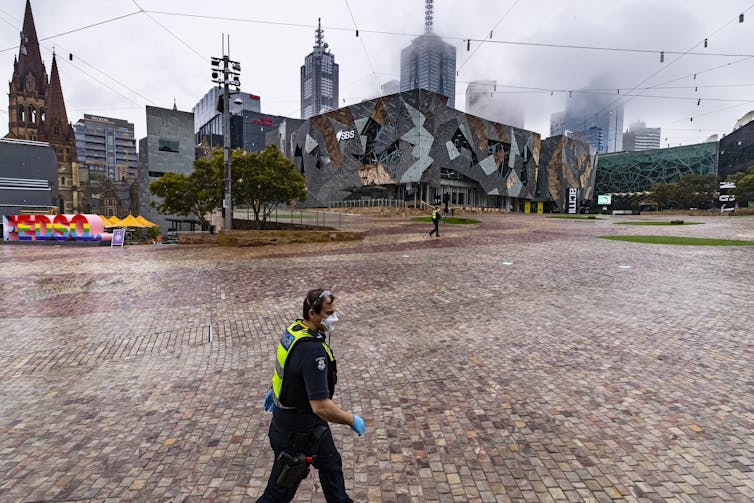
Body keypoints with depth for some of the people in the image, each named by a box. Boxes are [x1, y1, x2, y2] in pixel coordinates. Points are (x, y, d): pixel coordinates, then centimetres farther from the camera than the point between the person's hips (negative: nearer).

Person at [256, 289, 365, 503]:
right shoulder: (313, 350, -36)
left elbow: (283, 363, 12)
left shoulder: (294, 329, -6)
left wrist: (274, 388, 28)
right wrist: (352, 420, -22)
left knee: (331, 464, 27)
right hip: (298, 431, -9)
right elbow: (321, 406, -37)